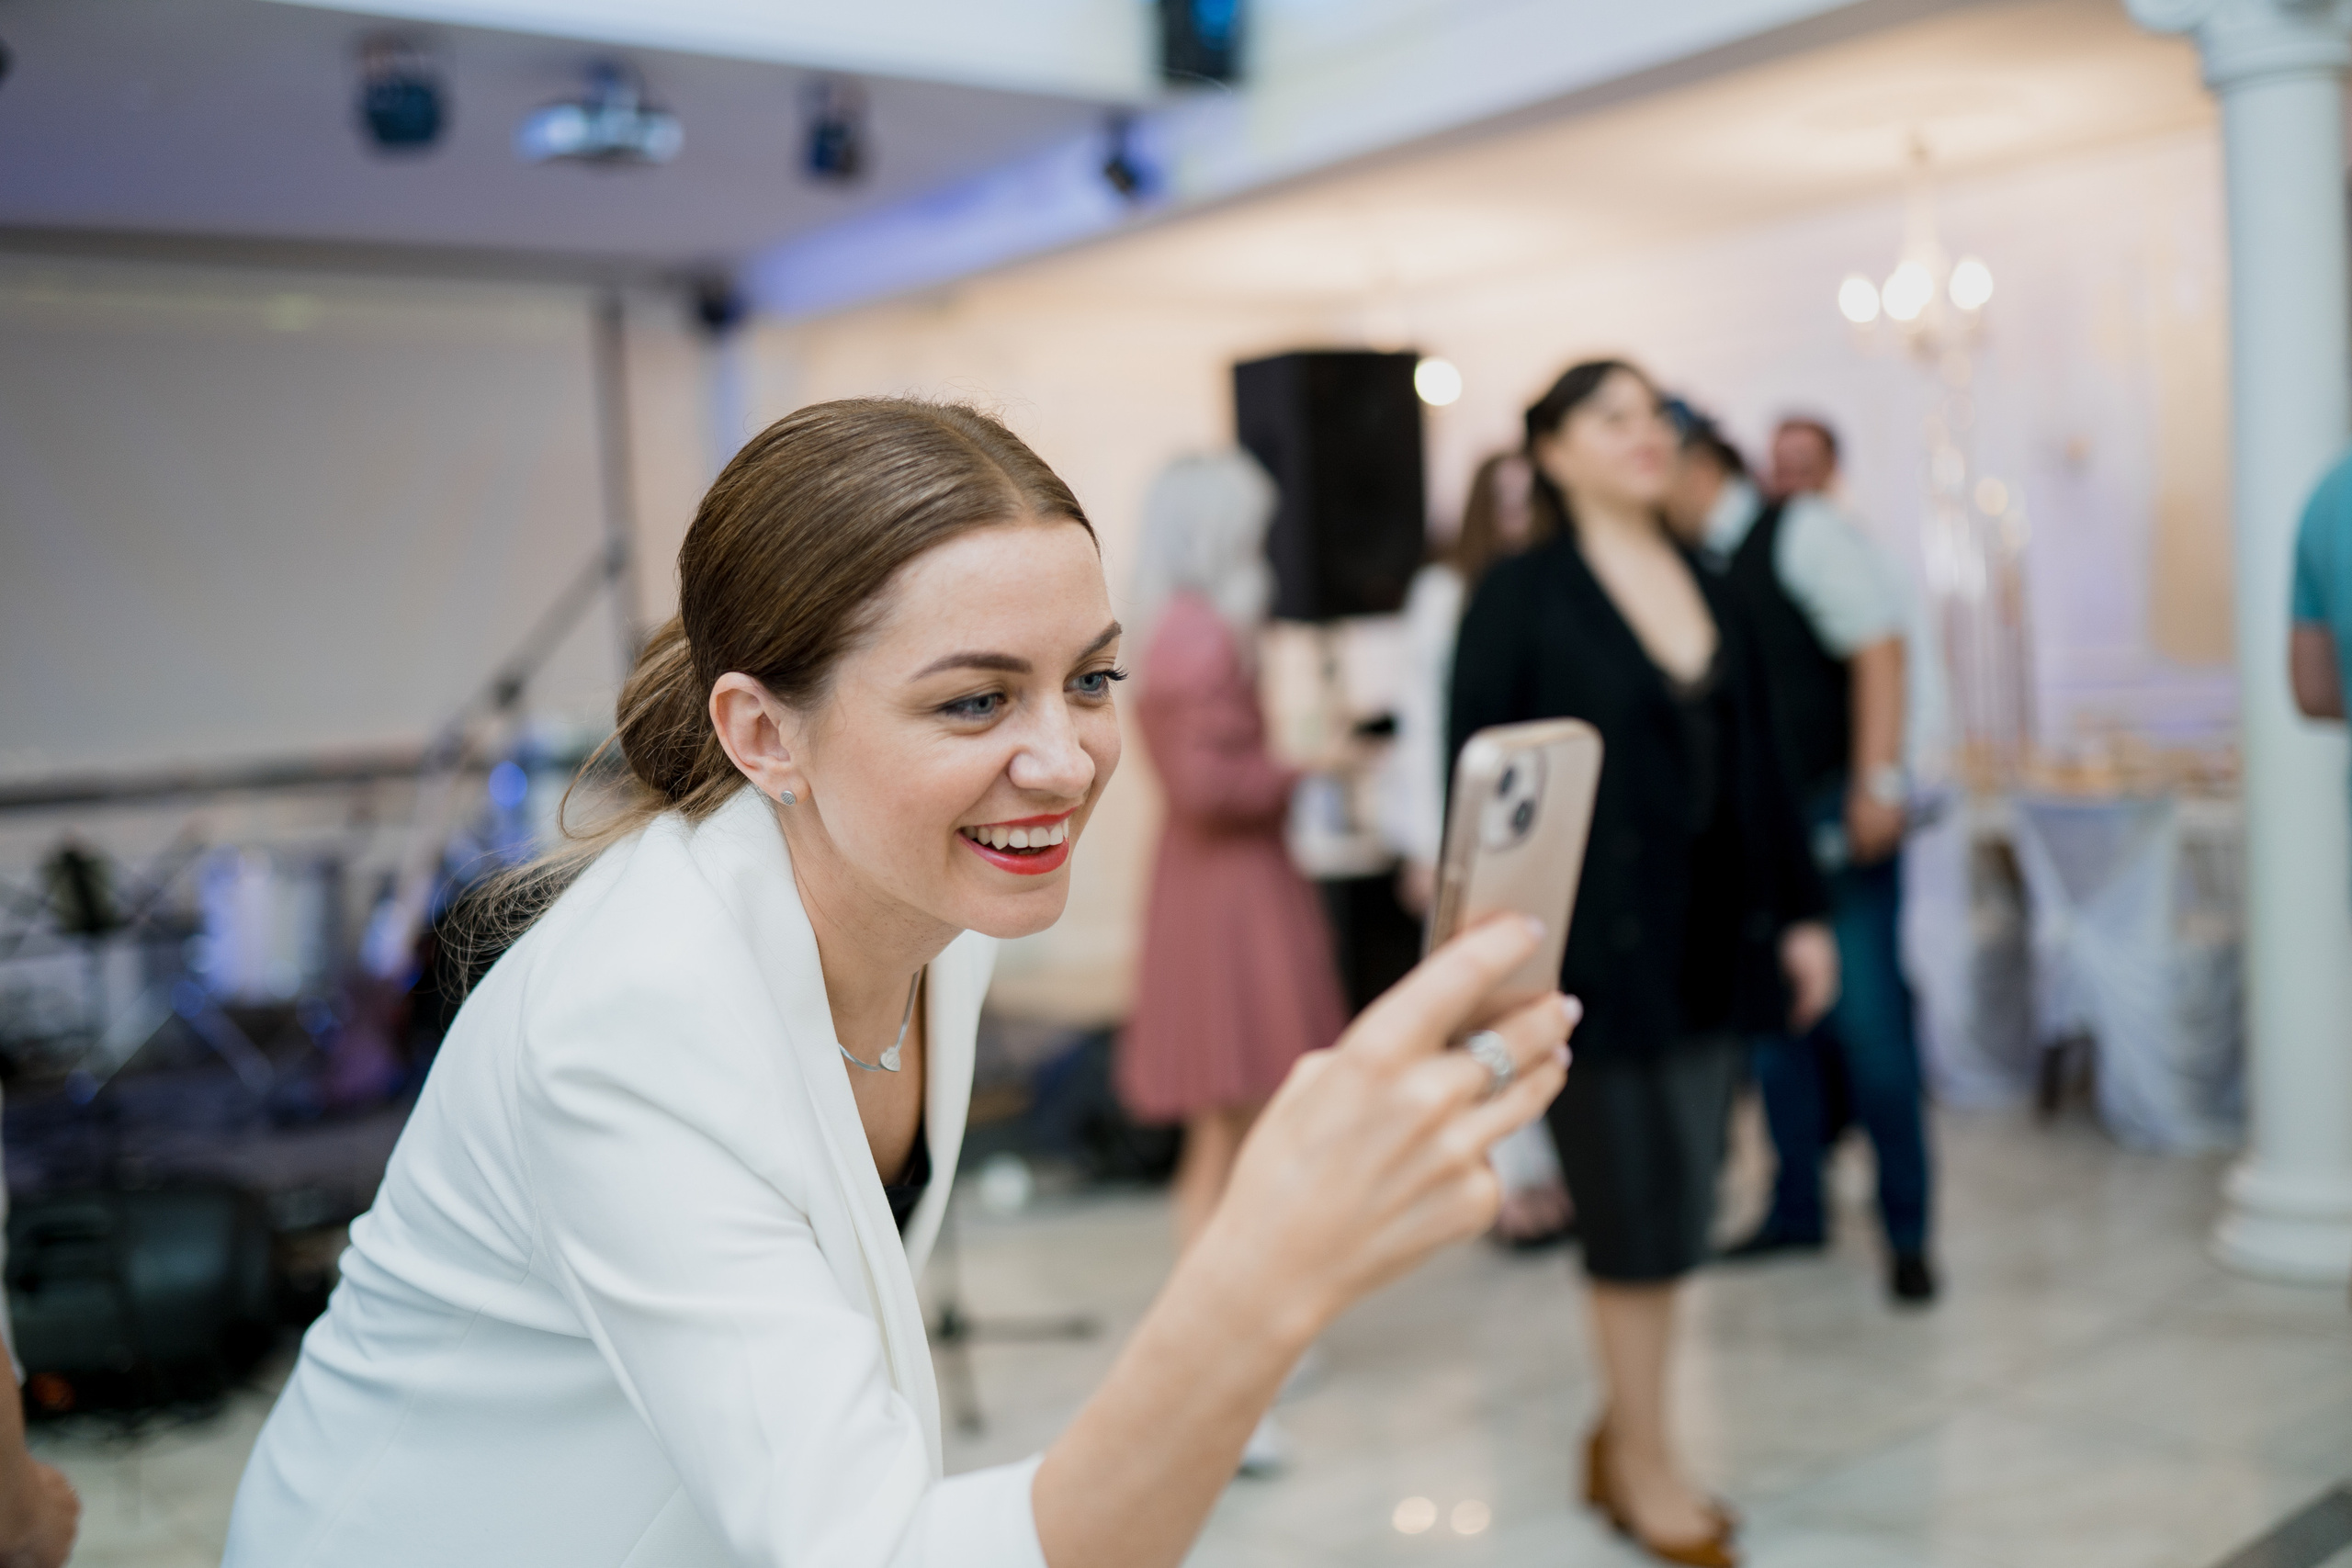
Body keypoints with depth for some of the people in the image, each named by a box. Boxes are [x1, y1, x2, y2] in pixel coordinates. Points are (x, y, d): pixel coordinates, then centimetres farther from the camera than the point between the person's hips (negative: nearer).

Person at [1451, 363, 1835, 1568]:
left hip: (1709, 946, 6)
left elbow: (1757, 767, 15)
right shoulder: (1521, 597, -6)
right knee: (1639, 1211, 2)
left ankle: (1623, 1434, 30)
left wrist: (1798, 912, 13)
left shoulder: (1707, 589, 12)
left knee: (1675, 1211, 11)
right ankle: (1645, 1466, 20)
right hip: (1594, 948, -6)